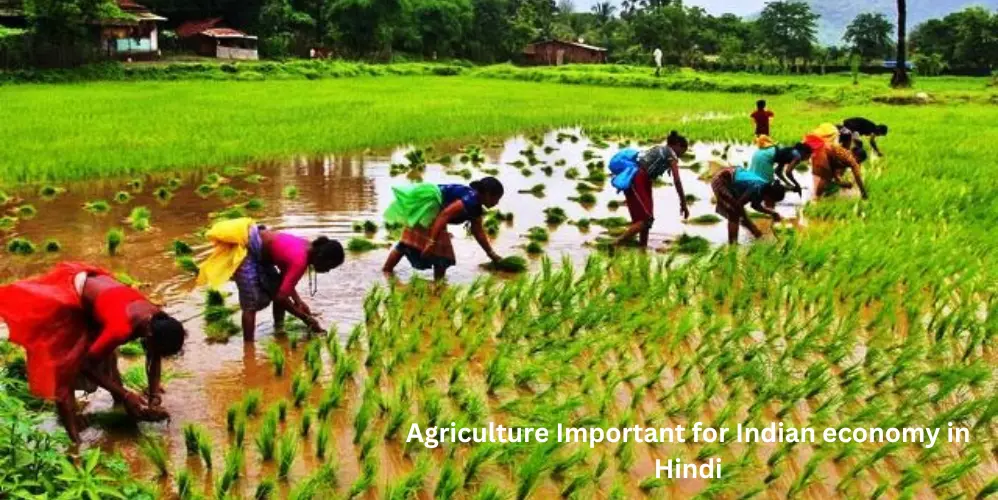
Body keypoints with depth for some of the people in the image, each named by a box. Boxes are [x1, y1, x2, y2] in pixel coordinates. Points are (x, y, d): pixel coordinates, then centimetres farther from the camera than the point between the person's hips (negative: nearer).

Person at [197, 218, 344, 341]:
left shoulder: (307, 248, 0)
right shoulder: (300, 260, -27)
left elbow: (285, 279, 9)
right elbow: (281, 297, -27)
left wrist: (298, 301, -3)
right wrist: (306, 318, -18)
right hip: (244, 249, -10)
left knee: (276, 288, 11)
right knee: (252, 304, -10)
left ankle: (279, 332, 20)